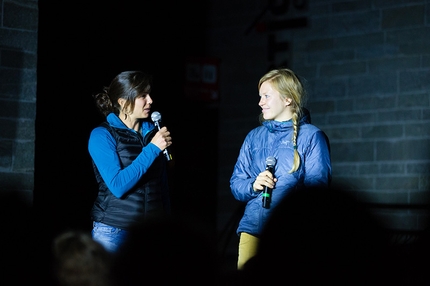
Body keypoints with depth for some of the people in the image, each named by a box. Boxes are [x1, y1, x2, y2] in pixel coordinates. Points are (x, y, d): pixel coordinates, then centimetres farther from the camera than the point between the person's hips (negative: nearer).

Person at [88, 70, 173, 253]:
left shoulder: (153, 133, 6)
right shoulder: (102, 135, -7)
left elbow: (162, 183, 12)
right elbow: (118, 186, -17)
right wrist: (152, 149, -18)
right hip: (113, 232, -4)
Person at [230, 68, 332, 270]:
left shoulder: (312, 136, 2)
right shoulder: (254, 137, 17)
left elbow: (318, 184, -6)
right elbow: (236, 184, 16)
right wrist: (253, 185, -6)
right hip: (253, 225, 4)